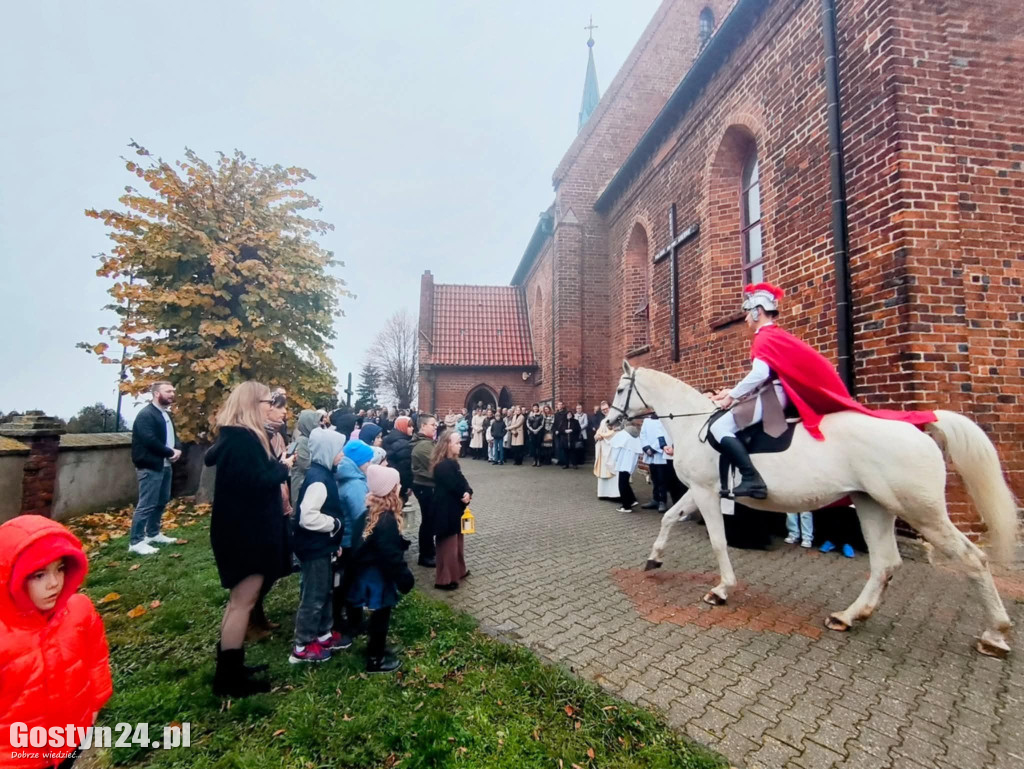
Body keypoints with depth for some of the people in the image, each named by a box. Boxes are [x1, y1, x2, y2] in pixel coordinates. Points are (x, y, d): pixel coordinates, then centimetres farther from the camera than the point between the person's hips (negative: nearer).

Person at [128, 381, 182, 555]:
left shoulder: (166, 414, 15)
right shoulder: (146, 414, -14)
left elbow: (172, 435, 16)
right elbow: (150, 440, -24)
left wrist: (178, 449, -5)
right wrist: (170, 452, -15)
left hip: (165, 465, 10)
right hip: (150, 467, -10)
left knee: (162, 501, 18)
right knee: (146, 505, -6)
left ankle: (153, 534, 31)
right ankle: (135, 542, 3)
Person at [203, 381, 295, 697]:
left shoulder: (236, 436, 12)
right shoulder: (243, 438, -21)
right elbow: (257, 482, -26)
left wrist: (277, 466, 4)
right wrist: (283, 466, -12)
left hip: (244, 528, 11)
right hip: (245, 531, -11)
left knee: (240, 598, 19)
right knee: (243, 600, -1)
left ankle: (229, 667, 30)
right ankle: (229, 676, 11)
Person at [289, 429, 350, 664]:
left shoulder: (322, 473, 6)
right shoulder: (318, 478, -25)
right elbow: (307, 517, -33)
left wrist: (335, 535, 12)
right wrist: (336, 524, -19)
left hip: (322, 546, 10)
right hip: (314, 547, -10)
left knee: (326, 592, 20)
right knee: (313, 596, 4)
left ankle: (324, 634, 35)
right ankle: (302, 647, 20)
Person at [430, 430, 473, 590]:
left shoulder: (451, 462, 9)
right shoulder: (443, 465, -22)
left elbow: (462, 482, 4)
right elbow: (455, 486, -23)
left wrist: (468, 493, -14)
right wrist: (464, 495, -6)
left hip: (455, 508, 10)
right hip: (446, 510, -10)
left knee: (457, 540, 21)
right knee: (448, 544, 1)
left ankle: (458, 571, 36)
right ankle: (444, 579, 13)